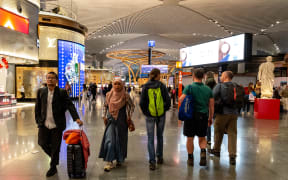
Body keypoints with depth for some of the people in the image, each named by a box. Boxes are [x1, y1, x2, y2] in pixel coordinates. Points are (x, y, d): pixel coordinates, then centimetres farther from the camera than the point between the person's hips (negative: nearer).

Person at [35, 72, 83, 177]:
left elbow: (70, 106, -10)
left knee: (55, 147, 6)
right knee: (43, 143, 8)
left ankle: (53, 168, 26)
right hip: (44, 124, 3)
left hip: (57, 125, -3)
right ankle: (54, 156, 39)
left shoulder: (62, 92, -4)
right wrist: (38, 120, 2)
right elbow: (37, 107, 9)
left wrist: (76, 118, -21)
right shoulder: (41, 92, 5)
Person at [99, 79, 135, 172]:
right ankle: (109, 162, 0)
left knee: (120, 139, 7)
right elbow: (105, 106, 14)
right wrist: (104, 116, 7)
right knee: (109, 140, -6)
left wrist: (129, 117, -2)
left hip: (121, 120, -1)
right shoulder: (109, 95, 1)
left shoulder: (125, 96, -7)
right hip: (110, 119, 2)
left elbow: (132, 106, 3)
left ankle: (119, 159, 28)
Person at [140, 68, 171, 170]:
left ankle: (152, 162, 0)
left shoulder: (145, 87, -3)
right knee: (160, 136, 17)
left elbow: (142, 102, -4)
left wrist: (145, 112, 10)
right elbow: (168, 101, -6)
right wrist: (165, 110, 10)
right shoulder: (162, 86, -5)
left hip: (150, 115, -1)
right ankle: (159, 157, 30)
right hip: (161, 115, 1)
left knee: (150, 138, 5)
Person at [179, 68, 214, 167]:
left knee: (190, 138, 10)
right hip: (203, 116, 3)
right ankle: (203, 151, -6)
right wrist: (210, 118, 15)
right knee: (202, 138, 18)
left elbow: (181, 100, -16)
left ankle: (190, 158, 18)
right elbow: (211, 106, 6)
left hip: (191, 115, -3)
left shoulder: (189, 87, -8)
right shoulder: (208, 89, 4)